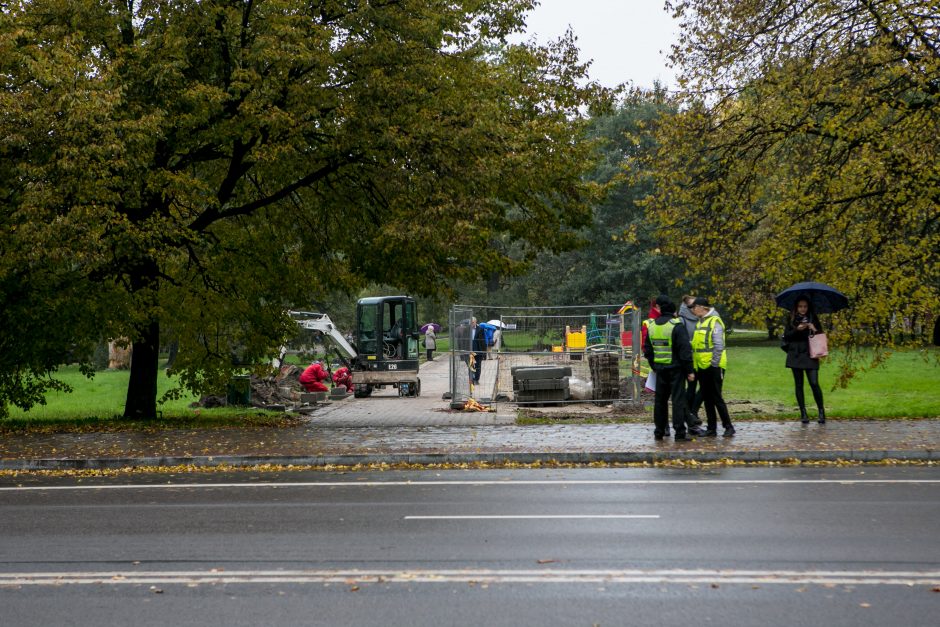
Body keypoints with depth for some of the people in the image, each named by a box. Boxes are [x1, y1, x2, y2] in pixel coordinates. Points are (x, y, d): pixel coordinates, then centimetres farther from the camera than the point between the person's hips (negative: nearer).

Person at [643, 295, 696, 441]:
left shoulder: (652, 326, 8)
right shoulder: (677, 326, -13)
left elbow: (647, 349, 14)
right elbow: (685, 350, -15)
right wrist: (689, 370, -10)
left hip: (660, 369, 6)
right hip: (676, 368, -5)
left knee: (660, 400, 13)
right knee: (678, 399, -3)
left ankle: (659, 431, 17)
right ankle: (680, 433, -5)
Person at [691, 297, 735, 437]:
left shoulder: (714, 321, -13)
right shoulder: (699, 322, 14)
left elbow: (719, 345, -18)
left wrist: (714, 363, -18)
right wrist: (695, 363, 13)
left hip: (713, 367, -9)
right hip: (701, 367, 9)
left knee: (716, 398, -5)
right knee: (707, 398, 10)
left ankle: (728, 427, 5)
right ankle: (711, 428, 16)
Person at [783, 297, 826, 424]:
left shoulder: (813, 318, 8)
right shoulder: (791, 319, 7)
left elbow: (820, 335, 8)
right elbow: (786, 337, 3)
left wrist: (814, 330, -13)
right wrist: (797, 329, -13)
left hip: (810, 355, -1)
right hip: (795, 355, 1)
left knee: (814, 383, -11)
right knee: (799, 384, 3)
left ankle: (821, 411, 3)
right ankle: (803, 413, 9)